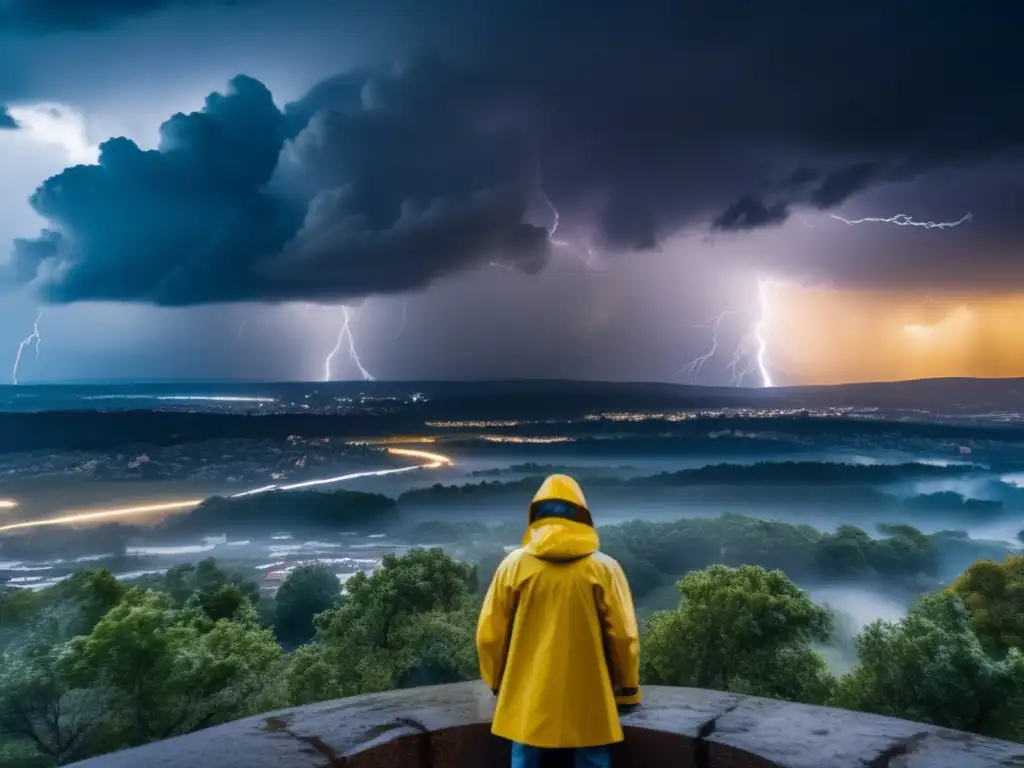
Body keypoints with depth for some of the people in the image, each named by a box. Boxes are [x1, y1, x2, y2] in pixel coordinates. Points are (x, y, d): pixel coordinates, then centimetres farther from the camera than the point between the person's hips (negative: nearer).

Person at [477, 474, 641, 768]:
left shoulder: (513, 565, -5)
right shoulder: (604, 568, -7)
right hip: (588, 697, -1)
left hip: (528, 696, 1)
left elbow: (490, 634, -1)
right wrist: (627, 688, 11)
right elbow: (623, 635, -4)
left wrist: (496, 682, 15)